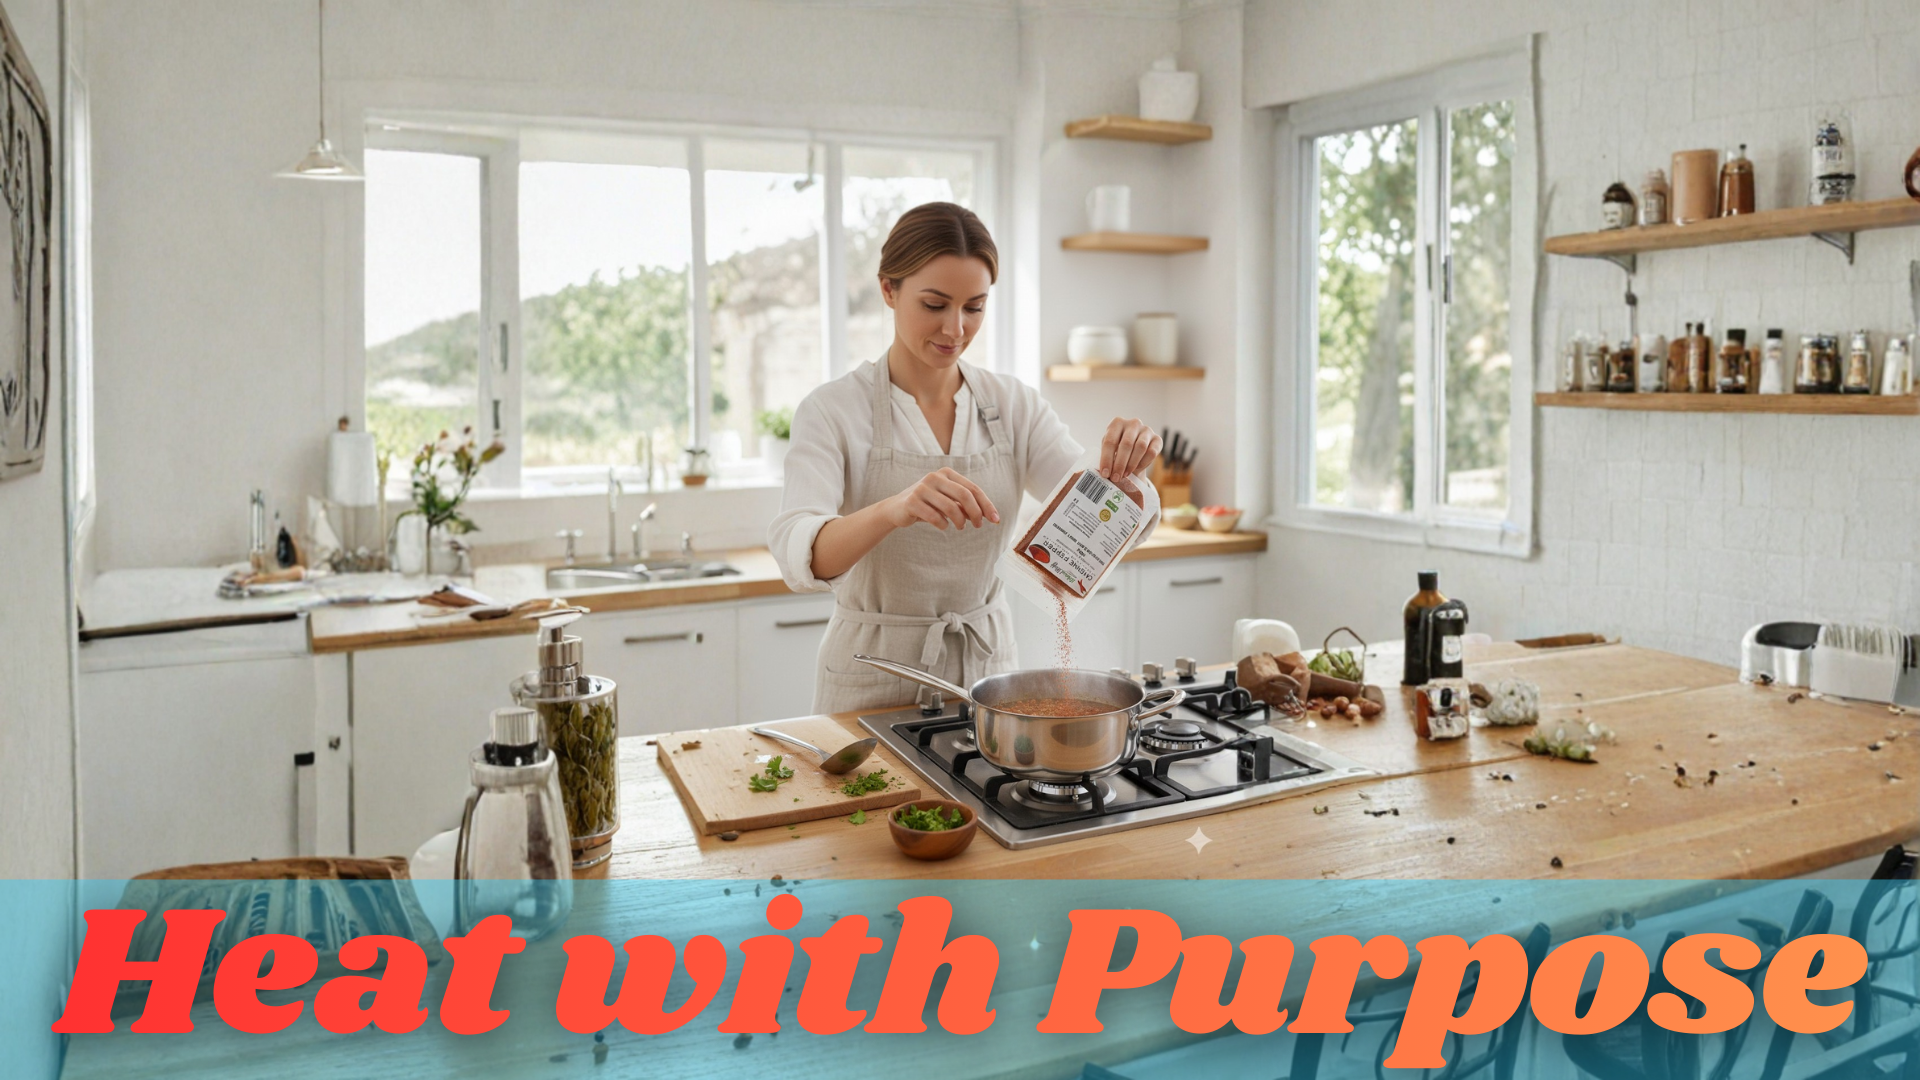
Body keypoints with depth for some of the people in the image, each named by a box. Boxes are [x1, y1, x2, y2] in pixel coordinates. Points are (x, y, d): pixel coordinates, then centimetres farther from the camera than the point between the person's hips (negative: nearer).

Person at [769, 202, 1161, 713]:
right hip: (877, 681, -2)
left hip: (986, 667, 3)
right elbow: (799, 555, -25)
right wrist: (894, 510, -43)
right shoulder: (833, 411, -10)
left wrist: (1123, 468, -27)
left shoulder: (1014, 405, 1)